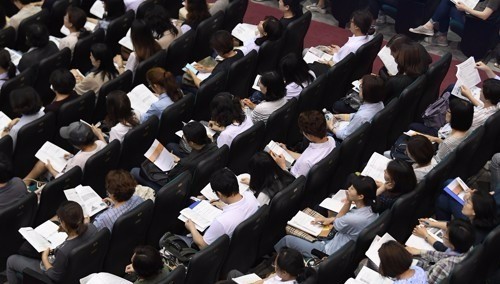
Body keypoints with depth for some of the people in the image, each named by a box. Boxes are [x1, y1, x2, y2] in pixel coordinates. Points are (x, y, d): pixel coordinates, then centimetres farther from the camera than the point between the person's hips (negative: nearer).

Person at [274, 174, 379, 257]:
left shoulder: (352, 219, -36)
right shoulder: (373, 209, -12)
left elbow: (337, 224, -11)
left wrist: (348, 201, -14)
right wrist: (330, 219, 3)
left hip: (330, 254, -8)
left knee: (287, 239, 7)